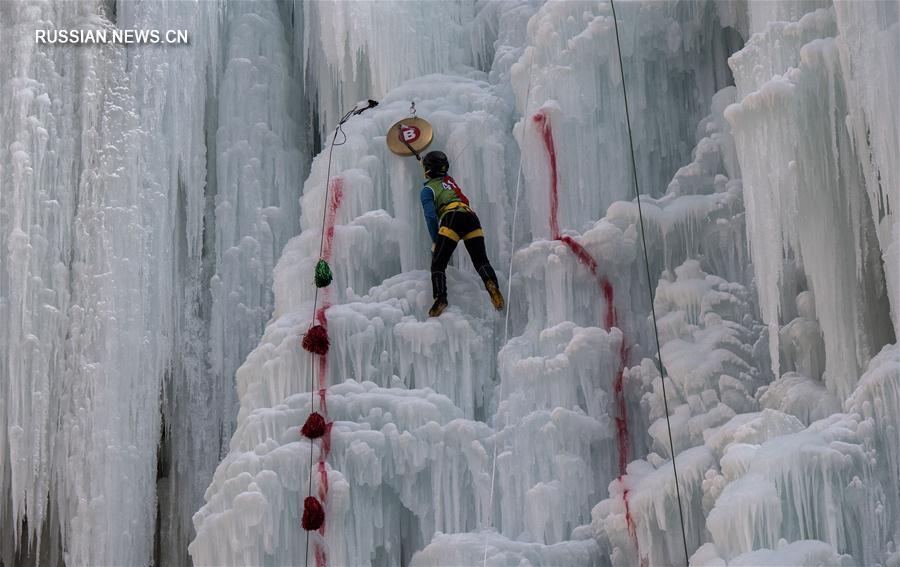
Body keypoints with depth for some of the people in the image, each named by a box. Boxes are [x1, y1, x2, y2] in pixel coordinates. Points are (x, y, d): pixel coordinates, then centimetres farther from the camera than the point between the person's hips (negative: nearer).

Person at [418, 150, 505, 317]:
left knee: (437, 265, -1)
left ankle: (440, 298, -22)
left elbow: (431, 216, -2)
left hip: (452, 218, -5)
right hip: (471, 216, 5)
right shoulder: (449, 180, 30)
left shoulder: (427, 190, 12)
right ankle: (492, 284, -30)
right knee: (481, 261, 0)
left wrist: (435, 241, 6)